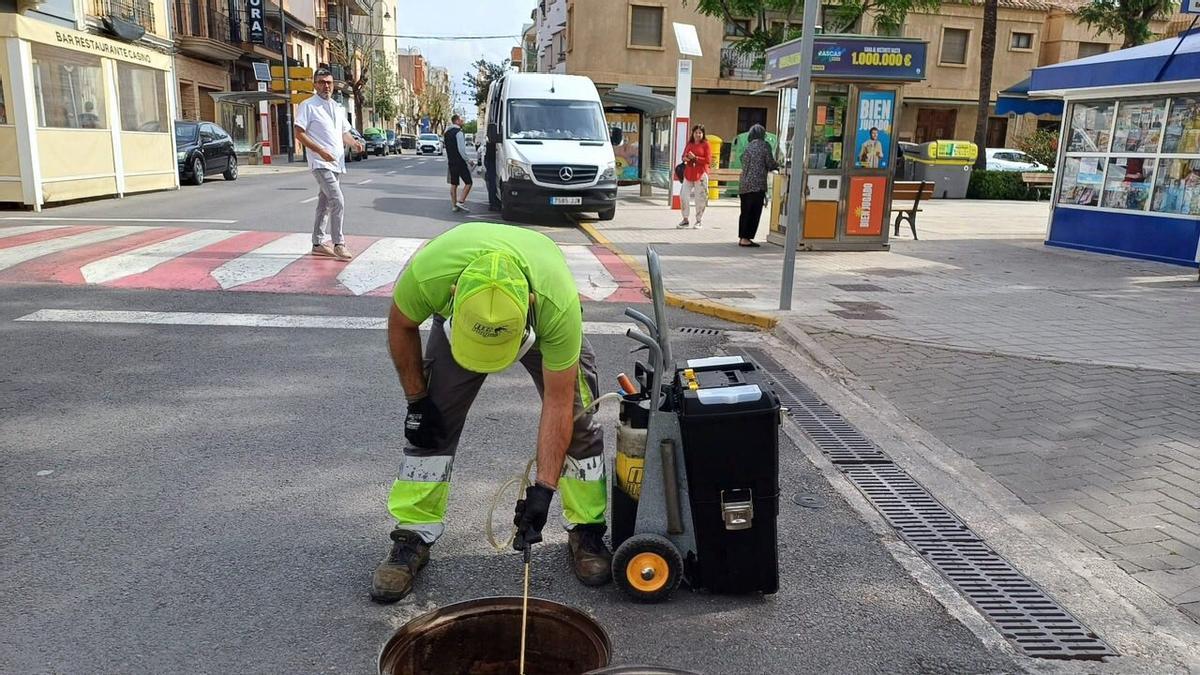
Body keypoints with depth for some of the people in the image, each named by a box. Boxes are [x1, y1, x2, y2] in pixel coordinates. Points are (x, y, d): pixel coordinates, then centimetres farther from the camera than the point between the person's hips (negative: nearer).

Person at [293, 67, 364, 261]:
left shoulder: (338, 107, 17)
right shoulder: (308, 106, -5)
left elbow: (344, 133, 25)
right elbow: (299, 133, -10)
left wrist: (354, 143, 2)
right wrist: (321, 151, -20)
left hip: (337, 163, 8)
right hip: (321, 163, -8)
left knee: (325, 203, 13)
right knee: (338, 201, -18)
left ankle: (318, 243, 20)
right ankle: (338, 244, -13)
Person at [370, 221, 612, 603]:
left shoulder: (559, 303, -44)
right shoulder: (427, 272, -42)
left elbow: (558, 403, -32)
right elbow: (401, 327, -16)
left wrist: (544, 488, -31)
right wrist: (417, 400, -11)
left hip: (543, 326, -1)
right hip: (459, 317, 2)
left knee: (576, 421, -10)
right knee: (432, 423, -6)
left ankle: (587, 530, 10)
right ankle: (413, 536, 10)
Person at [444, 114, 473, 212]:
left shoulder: (447, 133, 12)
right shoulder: (458, 132, -14)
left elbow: (443, 143, 18)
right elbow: (461, 150, -19)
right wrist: (468, 161, -12)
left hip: (451, 162, 8)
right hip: (460, 162, -8)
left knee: (453, 184, 11)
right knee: (468, 183, 0)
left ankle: (454, 205, 12)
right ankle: (461, 201, -9)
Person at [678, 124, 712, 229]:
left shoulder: (706, 145, 0)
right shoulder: (689, 144, 14)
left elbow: (708, 160, -7)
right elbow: (684, 156, 19)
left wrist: (695, 158, -15)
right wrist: (685, 158, -4)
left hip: (700, 174, -4)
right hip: (688, 173, 4)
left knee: (700, 198, -1)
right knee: (683, 195, 0)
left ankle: (699, 221, 9)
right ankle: (685, 219, 12)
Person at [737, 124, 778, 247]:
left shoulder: (748, 146, 13)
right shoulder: (764, 145, -3)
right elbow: (770, 164, -6)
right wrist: (777, 166, 16)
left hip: (744, 183, 6)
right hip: (757, 184, -6)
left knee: (745, 212, 12)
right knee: (754, 212, -2)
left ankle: (742, 237, 16)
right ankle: (746, 238, -4)